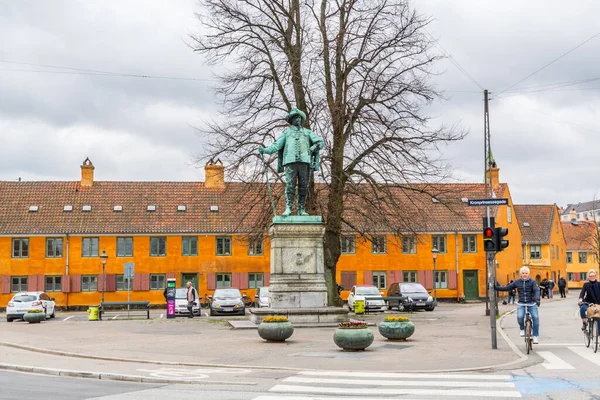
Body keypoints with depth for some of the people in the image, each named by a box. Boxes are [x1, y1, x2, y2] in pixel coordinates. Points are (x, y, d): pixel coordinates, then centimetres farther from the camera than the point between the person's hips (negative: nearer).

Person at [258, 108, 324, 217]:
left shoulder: (308, 132, 21)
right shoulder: (287, 132, 19)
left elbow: (321, 142, 13)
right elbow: (277, 145, 10)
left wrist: (313, 148, -7)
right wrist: (265, 150, -7)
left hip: (304, 162, 1)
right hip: (290, 162, -1)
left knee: (303, 187, -2)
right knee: (290, 186, -11)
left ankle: (301, 210, 0)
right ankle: (288, 209, -13)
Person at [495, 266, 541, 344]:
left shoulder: (532, 281, -2)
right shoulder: (517, 282, 4)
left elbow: (536, 290, -16)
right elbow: (507, 288, 6)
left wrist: (537, 298, -36)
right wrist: (496, 287, -2)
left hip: (531, 303, -1)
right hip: (521, 304, 1)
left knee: (535, 317, -18)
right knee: (520, 317, -23)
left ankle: (535, 336, -4)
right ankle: (522, 329, 8)